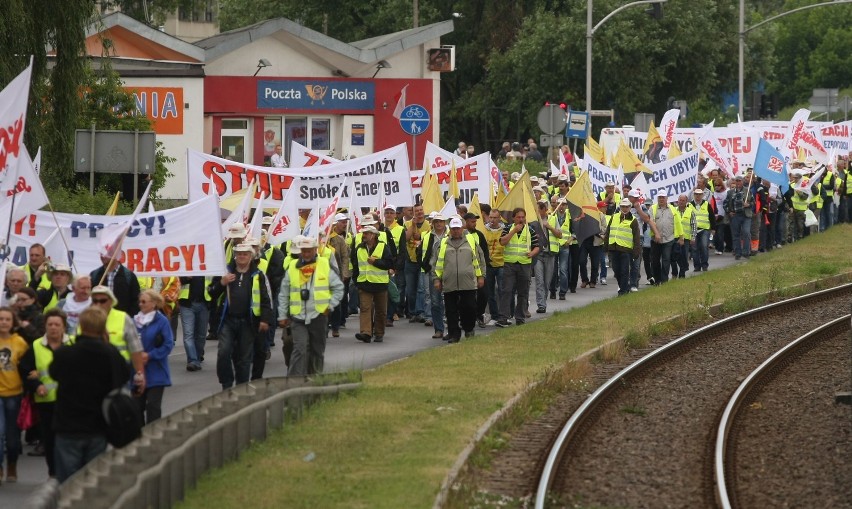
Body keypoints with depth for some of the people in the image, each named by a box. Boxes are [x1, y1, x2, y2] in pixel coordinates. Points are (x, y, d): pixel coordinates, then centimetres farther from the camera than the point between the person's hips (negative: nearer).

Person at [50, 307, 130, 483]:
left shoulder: (64, 354, -14)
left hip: (69, 427, -2)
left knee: (67, 482, 3)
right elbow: (125, 376, 9)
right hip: (99, 428, 2)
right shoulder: (111, 354, -9)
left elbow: (53, 373, 6)